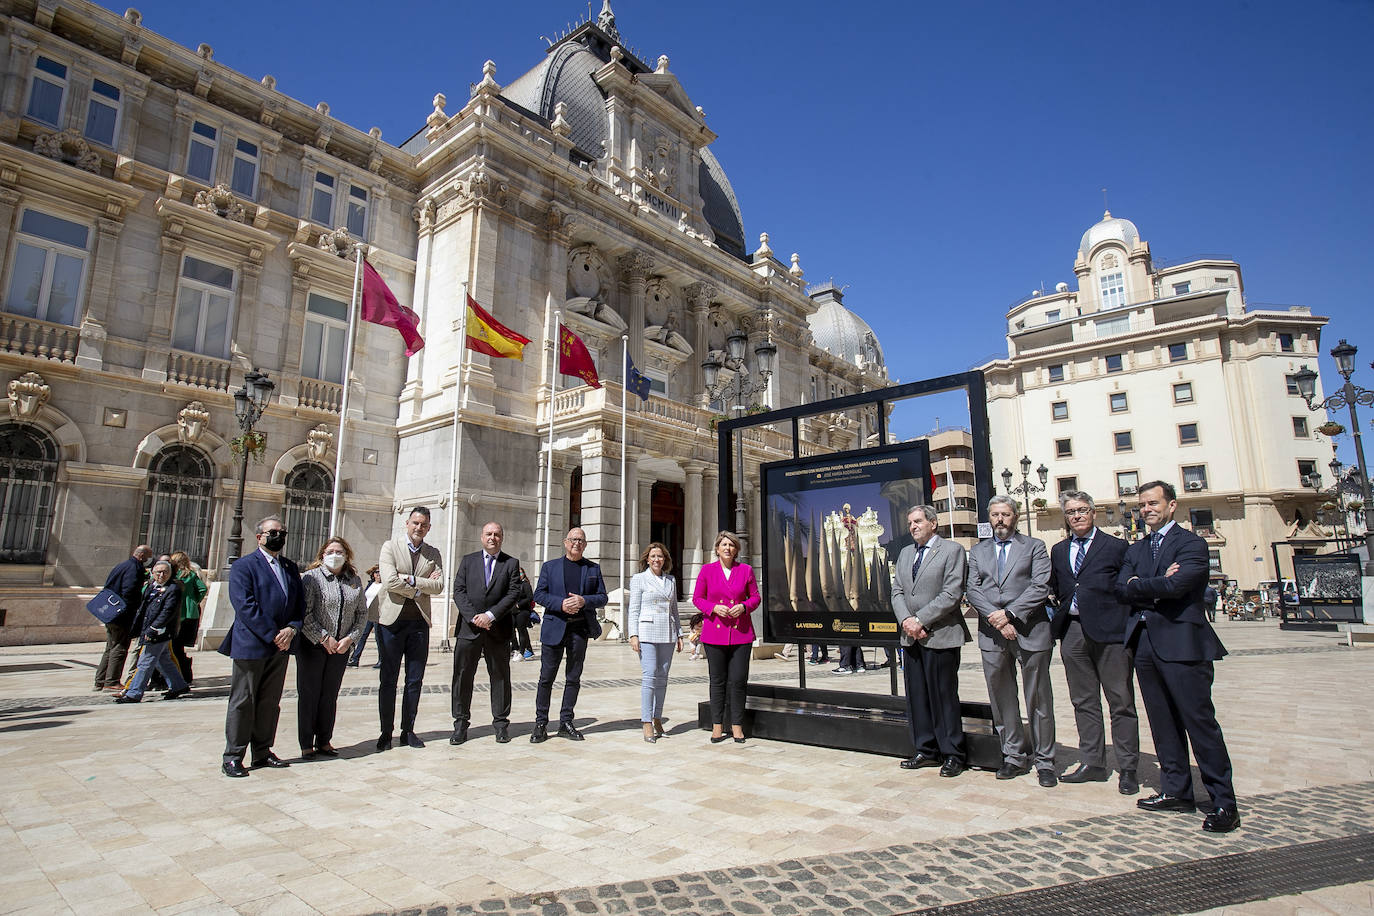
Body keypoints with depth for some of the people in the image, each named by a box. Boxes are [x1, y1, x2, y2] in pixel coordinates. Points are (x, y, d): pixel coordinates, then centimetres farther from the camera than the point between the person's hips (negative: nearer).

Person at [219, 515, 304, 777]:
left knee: (270, 703, 12)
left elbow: (300, 603, 12)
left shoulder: (291, 568, 14)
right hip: (251, 645, -6)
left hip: (280, 647, 6)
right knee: (243, 702, 2)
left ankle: (262, 752, 22)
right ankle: (233, 757, 13)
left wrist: (292, 629, -7)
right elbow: (245, 606, -14)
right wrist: (273, 635, -17)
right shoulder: (243, 566, -5)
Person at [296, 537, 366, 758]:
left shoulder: (355, 581, 7)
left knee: (330, 696, 11)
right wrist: (324, 638, -14)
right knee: (309, 694, 5)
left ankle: (324, 741, 22)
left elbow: (362, 612, 9)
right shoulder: (311, 577, -6)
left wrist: (351, 638, -4)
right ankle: (306, 744, 16)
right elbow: (304, 613, -11)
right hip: (312, 646, -3)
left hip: (341, 648, 4)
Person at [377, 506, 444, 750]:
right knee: (388, 680, 4)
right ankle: (386, 732, 15)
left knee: (415, 680, 7)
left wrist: (412, 580, -13)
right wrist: (420, 589, -8)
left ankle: (408, 730, 18)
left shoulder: (433, 553, 10)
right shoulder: (390, 546, 1)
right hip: (392, 620, -3)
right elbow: (390, 581, -13)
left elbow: (439, 585, -2)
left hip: (419, 621, 3)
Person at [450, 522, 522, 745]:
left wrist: (490, 615, -15)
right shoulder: (468, 561, 9)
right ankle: (461, 723, 16)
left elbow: (514, 594, -4)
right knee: (462, 676, 4)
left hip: (498, 629, -1)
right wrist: (474, 617, -13)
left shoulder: (512, 563, 5)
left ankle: (501, 723, 17)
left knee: (500, 677, 6)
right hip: (469, 627, 1)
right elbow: (458, 591, 1)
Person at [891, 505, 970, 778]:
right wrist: (906, 620, -6)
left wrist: (920, 620, -15)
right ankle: (926, 751, 22)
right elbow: (897, 591, 12)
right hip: (911, 637, 6)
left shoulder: (952, 550, -4)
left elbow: (952, 594, -13)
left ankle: (953, 755, 14)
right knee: (917, 697, 10)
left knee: (944, 696, 1)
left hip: (940, 636, -6)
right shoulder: (905, 553, 17)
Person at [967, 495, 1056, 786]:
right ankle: (1015, 756, 21)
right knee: (1001, 700, 9)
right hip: (992, 635, 3)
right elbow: (973, 590, 4)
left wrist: (1009, 614, -15)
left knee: (1039, 700, 5)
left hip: (1030, 632, -3)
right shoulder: (977, 551, 14)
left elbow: (1041, 587, -7)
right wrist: (995, 619, -11)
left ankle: (1044, 761, 17)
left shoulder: (1034, 547, 5)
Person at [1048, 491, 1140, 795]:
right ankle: (1092, 763, 22)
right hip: (1072, 631, 5)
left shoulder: (1116, 546, 1)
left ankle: (1128, 768, 15)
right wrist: (1051, 599, 8)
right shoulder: (1059, 551, 15)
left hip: (1110, 632, -5)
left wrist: (1131, 628, -12)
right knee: (1083, 701, 11)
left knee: (1121, 701, 3)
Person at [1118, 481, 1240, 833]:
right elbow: (1121, 588, 4)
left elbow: (1176, 585, -19)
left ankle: (1224, 803, 6)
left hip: (1181, 643, -6)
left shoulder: (1191, 544, -3)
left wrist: (1139, 585, -4)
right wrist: (1158, 585, -9)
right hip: (1145, 643, 7)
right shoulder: (1135, 549, 17)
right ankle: (1177, 791, 23)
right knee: (1163, 724, 13)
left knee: (1200, 722, -4)